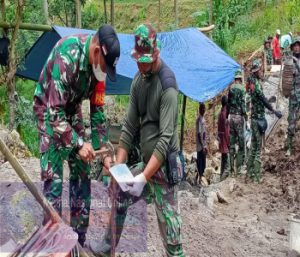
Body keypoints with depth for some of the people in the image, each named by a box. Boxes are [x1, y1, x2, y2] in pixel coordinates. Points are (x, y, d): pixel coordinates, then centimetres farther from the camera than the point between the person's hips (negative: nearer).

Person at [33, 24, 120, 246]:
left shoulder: (98, 63, -12)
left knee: (82, 173, 5)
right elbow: (55, 111, -32)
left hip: (72, 108, 6)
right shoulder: (67, 55, -34)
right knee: (53, 177, -11)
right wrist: (79, 144, -31)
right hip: (49, 109, -6)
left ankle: (79, 239, 16)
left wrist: (103, 148, -6)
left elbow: (97, 109, -2)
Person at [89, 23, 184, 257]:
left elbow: (166, 138, -24)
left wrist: (144, 177, -28)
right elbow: (129, 126, 6)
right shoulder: (138, 80, 5)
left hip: (164, 167, -8)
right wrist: (118, 165, 1)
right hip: (147, 163, 8)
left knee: (169, 230, -5)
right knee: (119, 195, 19)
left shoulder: (167, 85, -19)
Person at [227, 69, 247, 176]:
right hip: (239, 116, -5)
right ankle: (238, 168, -3)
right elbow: (243, 104, -12)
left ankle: (232, 169, 9)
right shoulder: (242, 89, -7)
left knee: (232, 144, 7)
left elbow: (228, 103, 12)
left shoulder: (231, 88, 9)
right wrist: (245, 115, -2)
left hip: (231, 116, 5)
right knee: (241, 143, 1)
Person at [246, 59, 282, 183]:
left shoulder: (252, 84, 11)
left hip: (254, 118, 9)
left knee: (253, 147, 15)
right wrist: (274, 111, -22)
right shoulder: (257, 84, -17)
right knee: (258, 148, -4)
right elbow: (264, 100, -23)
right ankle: (256, 175, 0)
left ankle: (249, 173, 20)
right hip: (258, 119, -9)